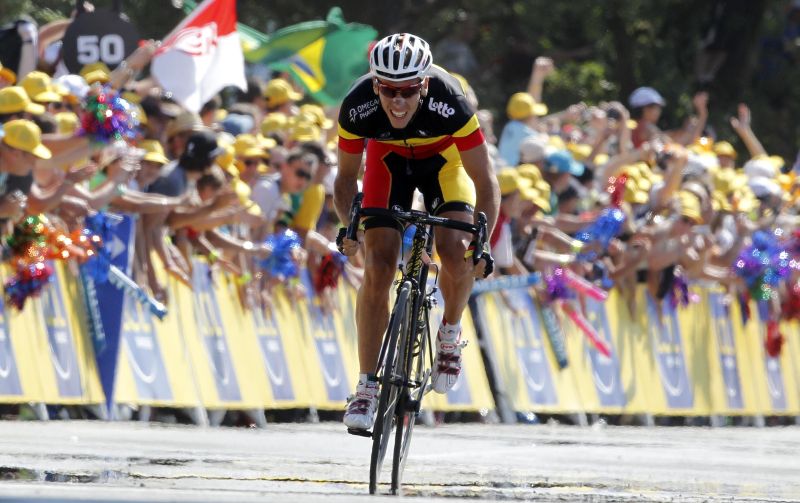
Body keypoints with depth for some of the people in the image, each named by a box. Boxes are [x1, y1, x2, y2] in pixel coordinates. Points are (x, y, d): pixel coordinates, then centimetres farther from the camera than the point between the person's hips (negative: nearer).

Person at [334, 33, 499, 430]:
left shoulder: (449, 104, -38)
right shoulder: (358, 107, -33)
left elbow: (485, 182, -29)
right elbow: (346, 177, -16)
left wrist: (481, 245, -41)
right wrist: (348, 225, -34)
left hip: (444, 159, -1)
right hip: (388, 160, 1)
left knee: (456, 252, -25)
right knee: (378, 269, -13)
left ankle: (450, 333, 5)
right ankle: (366, 387, -4)